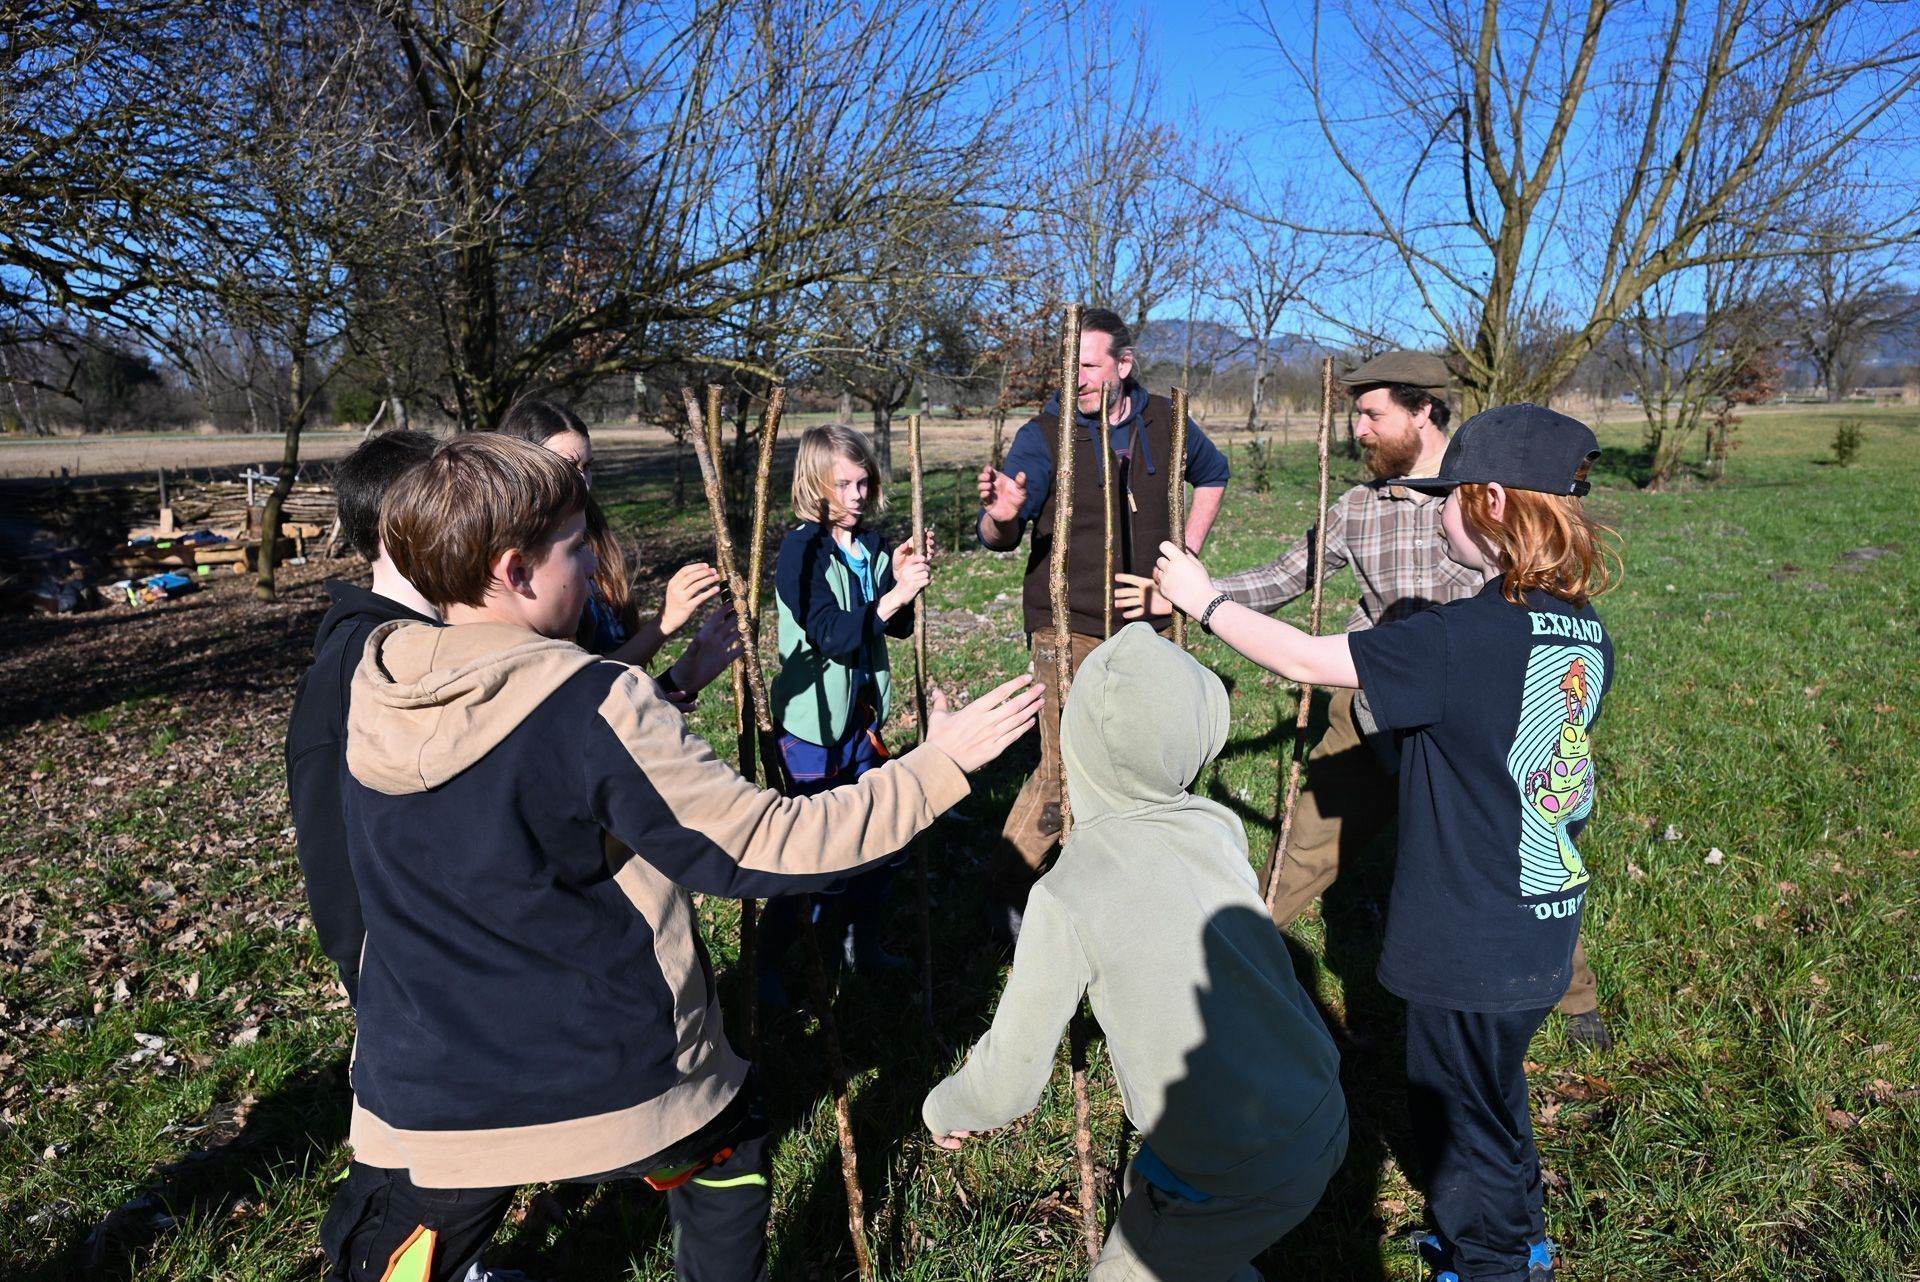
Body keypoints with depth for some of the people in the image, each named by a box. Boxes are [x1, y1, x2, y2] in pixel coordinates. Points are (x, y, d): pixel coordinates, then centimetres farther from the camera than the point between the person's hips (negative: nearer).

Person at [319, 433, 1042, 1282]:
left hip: (425, 1101, 5)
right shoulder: (596, 713, -24)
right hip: (610, 1088, -4)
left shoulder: (377, 692, -4)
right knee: (727, 1158, 27)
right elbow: (766, 847, -21)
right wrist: (937, 766, -14)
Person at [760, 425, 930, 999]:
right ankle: (766, 962, 17)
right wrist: (894, 593, -28)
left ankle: (862, 942, 35)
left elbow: (898, 626, 11)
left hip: (863, 712, 7)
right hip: (812, 721, -7)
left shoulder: (870, 545, 5)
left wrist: (903, 580, -7)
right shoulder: (801, 550, -14)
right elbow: (832, 634, -22)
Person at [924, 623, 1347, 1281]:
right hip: (1324, 1123, 6)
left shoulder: (1067, 895, -21)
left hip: (1239, 1186, -6)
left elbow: (1014, 1077, -11)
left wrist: (946, 1109, 9)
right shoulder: (1216, 828, -6)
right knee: (1145, 1189, 28)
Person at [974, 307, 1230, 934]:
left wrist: (1188, 550, 14)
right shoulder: (1043, 434, -9)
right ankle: (1005, 893, 6)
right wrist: (1002, 517, -40)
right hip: (1069, 628, -5)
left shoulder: (1162, 421, 3)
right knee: (1064, 770, -11)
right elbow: (998, 538, -16)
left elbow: (1212, 473, 25)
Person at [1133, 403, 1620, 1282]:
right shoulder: (1585, 632, -1)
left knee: (1461, 1116, 15)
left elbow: (1305, 660, -21)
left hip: (1472, 943, -9)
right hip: (1543, 928, 9)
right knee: (1492, 1094, 30)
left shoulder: (1465, 638, -27)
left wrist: (1205, 600, -7)